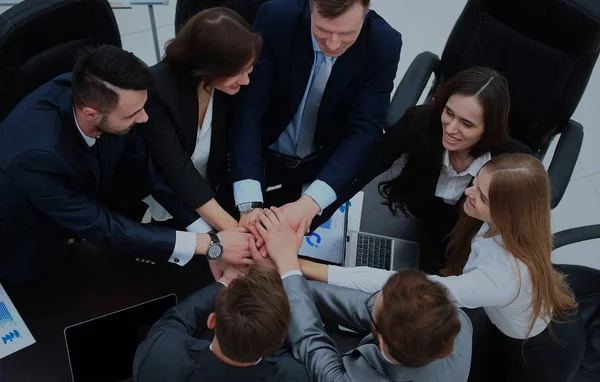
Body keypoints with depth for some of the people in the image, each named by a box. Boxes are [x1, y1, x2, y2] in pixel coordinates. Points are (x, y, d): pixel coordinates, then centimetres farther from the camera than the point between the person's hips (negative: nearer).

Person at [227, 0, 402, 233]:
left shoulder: (383, 46, -20)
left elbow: (365, 130, -24)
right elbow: (248, 108, -26)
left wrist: (311, 203, -40)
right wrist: (249, 203, -38)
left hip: (326, 168, 1)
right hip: (263, 158, 0)